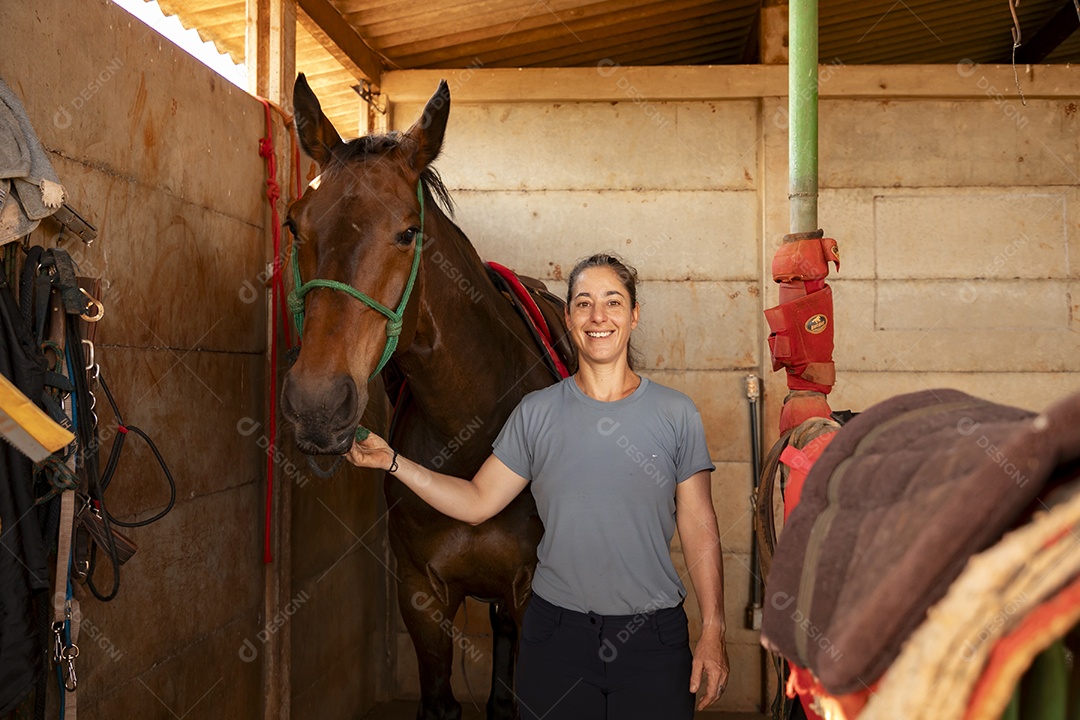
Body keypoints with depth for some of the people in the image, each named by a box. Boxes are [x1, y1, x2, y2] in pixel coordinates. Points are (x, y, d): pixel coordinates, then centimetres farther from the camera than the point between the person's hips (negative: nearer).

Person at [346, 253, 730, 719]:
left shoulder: (676, 414, -1)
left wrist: (713, 633, -3)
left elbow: (699, 529, 0)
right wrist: (392, 462, -4)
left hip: (653, 635, 0)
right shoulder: (536, 413, 1)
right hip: (556, 632, 1)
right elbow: (476, 503, 4)